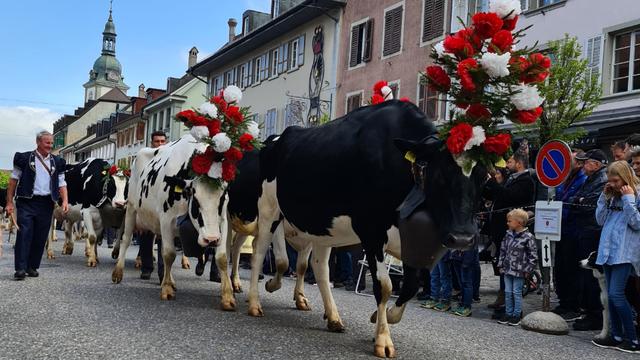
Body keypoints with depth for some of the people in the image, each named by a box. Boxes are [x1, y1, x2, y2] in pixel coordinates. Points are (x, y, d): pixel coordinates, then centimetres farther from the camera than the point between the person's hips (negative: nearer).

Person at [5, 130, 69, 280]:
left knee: (40, 237, 6)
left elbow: (62, 184, 11)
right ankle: (20, 268, -7)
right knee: (24, 234, -8)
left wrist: (65, 200, -6)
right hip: (26, 202, -3)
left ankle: (32, 267, 16)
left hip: (47, 204, 3)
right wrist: (9, 202, -3)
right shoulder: (25, 158, 2)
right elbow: (14, 180, 3)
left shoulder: (57, 162, 11)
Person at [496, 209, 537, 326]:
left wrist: (527, 270, -11)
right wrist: (501, 265, 11)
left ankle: (517, 315, 15)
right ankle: (508, 314, 21)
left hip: (519, 271, -6)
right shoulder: (509, 234, 5)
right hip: (507, 269, 6)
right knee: (508, 292, 11)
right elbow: (503, 250, 14)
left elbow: (533, 255, -11)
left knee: (517, 293, 3)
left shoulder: (528, 237, -14)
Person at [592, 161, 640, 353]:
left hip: (624, 252, -7)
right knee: (611, 295, 9)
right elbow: (600, 220, 12)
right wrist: (604, 197, 4)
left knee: (616, 294, -13)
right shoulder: (614, 196, 15)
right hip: (608, 250, 8)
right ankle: (617, 336, 16)